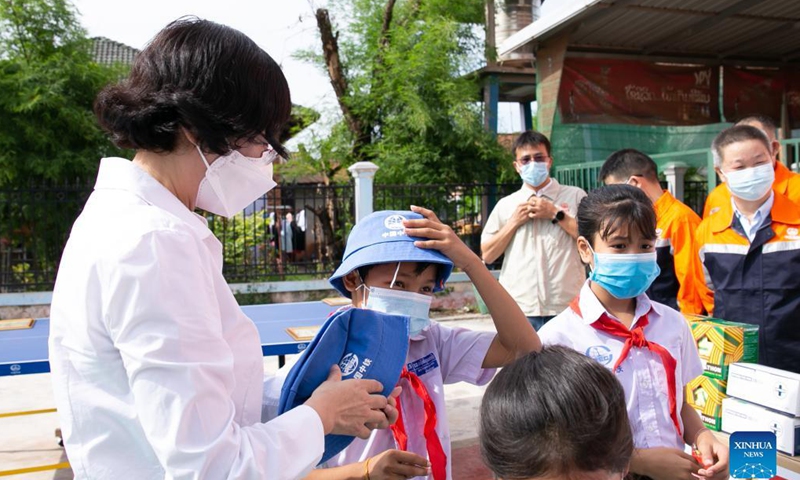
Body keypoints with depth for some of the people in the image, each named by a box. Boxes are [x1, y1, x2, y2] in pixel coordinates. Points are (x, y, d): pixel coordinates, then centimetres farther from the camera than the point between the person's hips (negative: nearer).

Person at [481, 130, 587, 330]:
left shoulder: (575, 196, 6)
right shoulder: (505, 205, 11)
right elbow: (487, 255, 8)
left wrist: (556, 214, -8)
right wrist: (515, 221, -2)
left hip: (567, 309, -1)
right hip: (519, 310, 2)